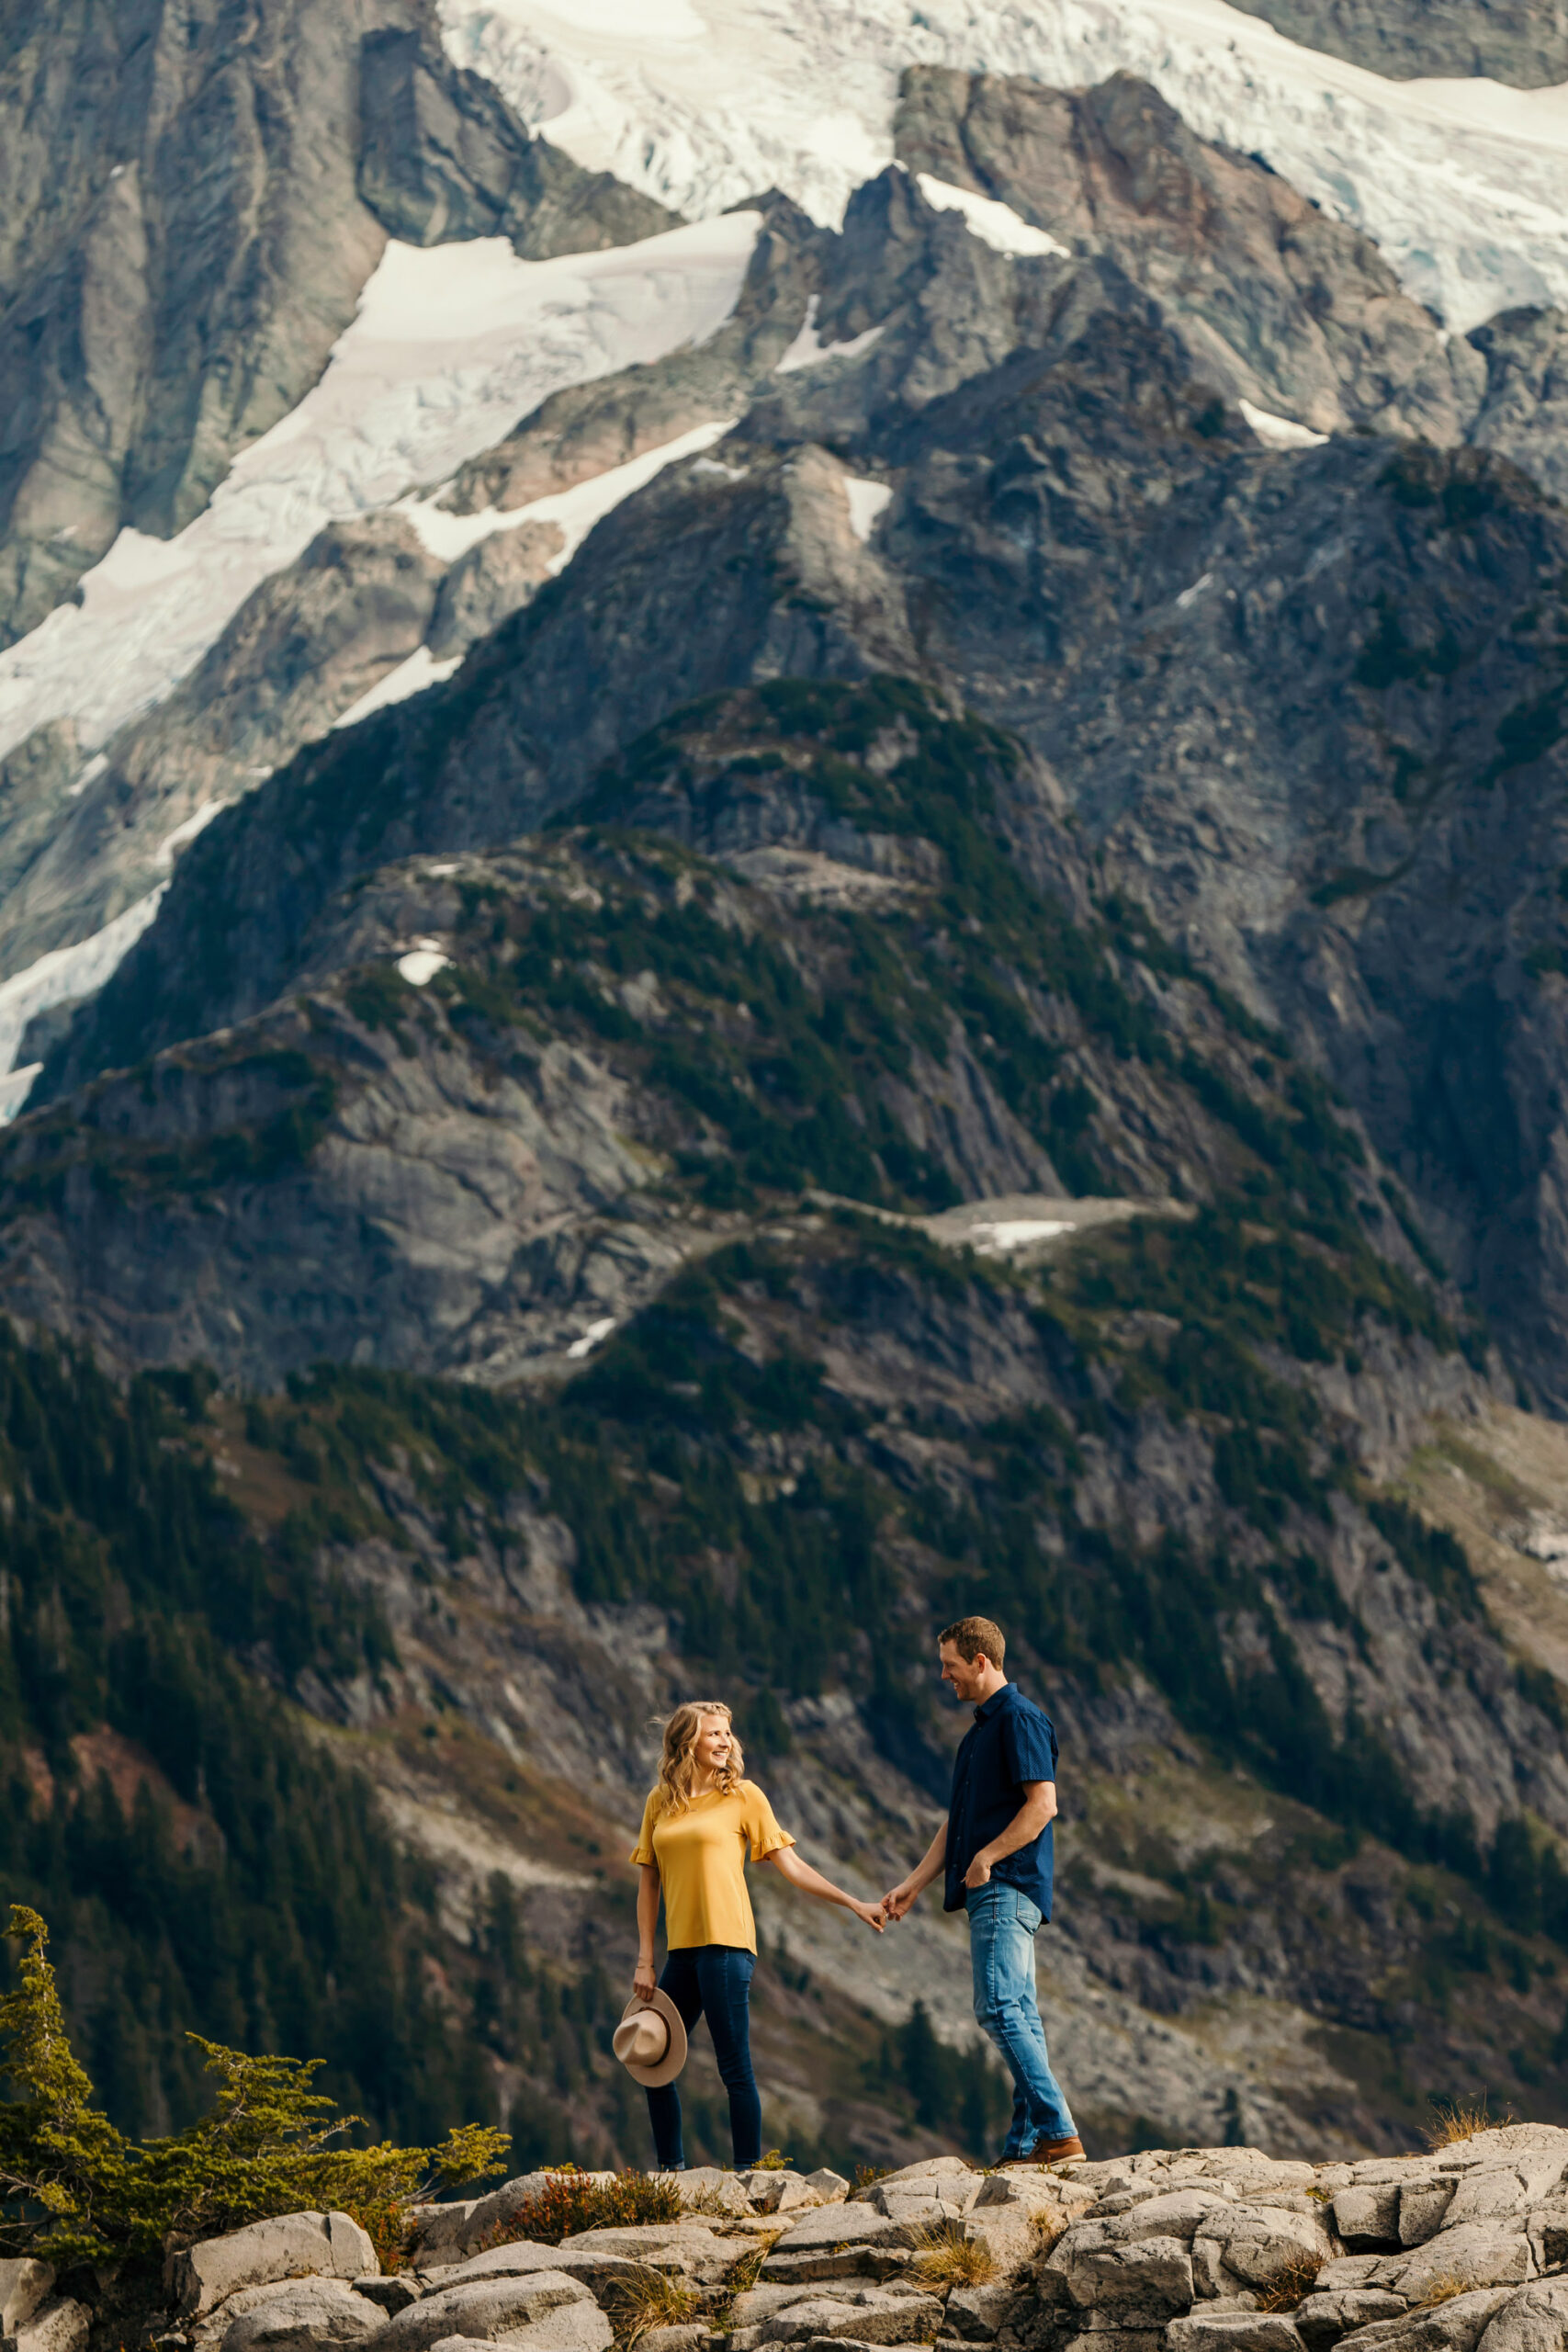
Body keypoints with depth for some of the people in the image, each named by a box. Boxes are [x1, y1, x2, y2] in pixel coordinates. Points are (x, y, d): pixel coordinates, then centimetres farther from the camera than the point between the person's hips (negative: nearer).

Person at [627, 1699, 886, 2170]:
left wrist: (853, 1904, 0)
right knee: (653, 2065, 8)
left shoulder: (742, 1796, 3)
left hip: (726, 1944, -5)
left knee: (735, 2069, -8)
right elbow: (648, 1883, 14)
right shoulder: (660, 1802, 12)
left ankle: (748, 2171, -3)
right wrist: (644, 1960, 9)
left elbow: (791, 1866, 5)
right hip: (682, 1949, 5)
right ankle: (671, 2168, 20)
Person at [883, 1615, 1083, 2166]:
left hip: (1007, 1888, -10)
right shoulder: (981, 1729, 23)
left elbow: (1043, 1804, -17)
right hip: (990, 1893, 10)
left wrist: (986, 1858, -18)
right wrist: (912, 1885, 22)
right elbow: (958, 1820, 26)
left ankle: (1058, 2134, -20)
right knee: (1020, 2018, 6)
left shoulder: (1020, 1719, -8)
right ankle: (1027, 2143, 5)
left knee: (1000, 2010, -17)